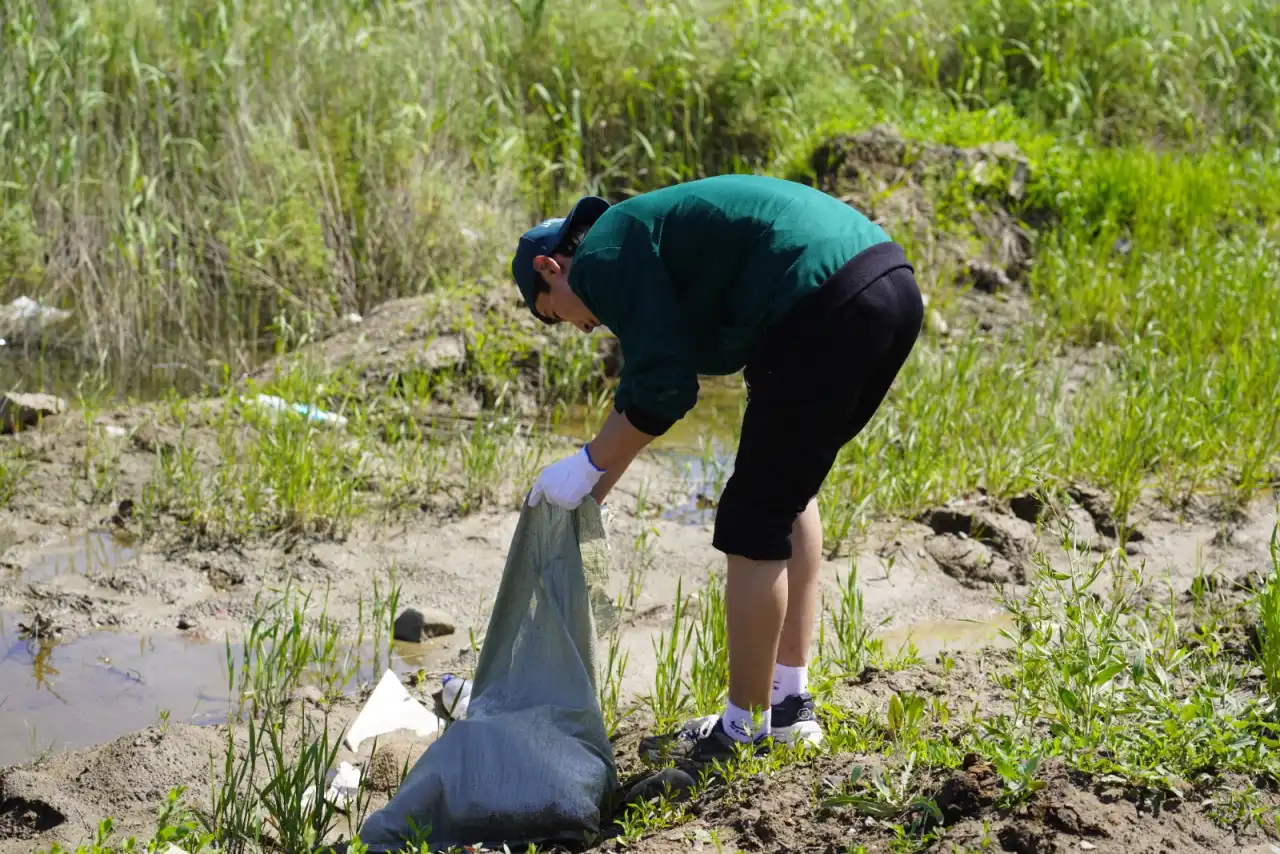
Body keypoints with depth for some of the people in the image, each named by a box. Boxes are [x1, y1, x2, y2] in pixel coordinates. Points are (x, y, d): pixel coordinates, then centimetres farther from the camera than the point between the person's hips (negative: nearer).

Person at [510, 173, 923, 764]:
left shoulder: (601, 256, 2)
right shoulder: (647, 232, 31)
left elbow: (665, 394, -5)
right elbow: (643, 385, 40)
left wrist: (588, 465, 8)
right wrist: (592, 491, 45)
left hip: (826, 310, -10)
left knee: (753, 522, 3)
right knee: (790, 489, 25)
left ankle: (746, 729, 14)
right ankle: (790, 705, 30)